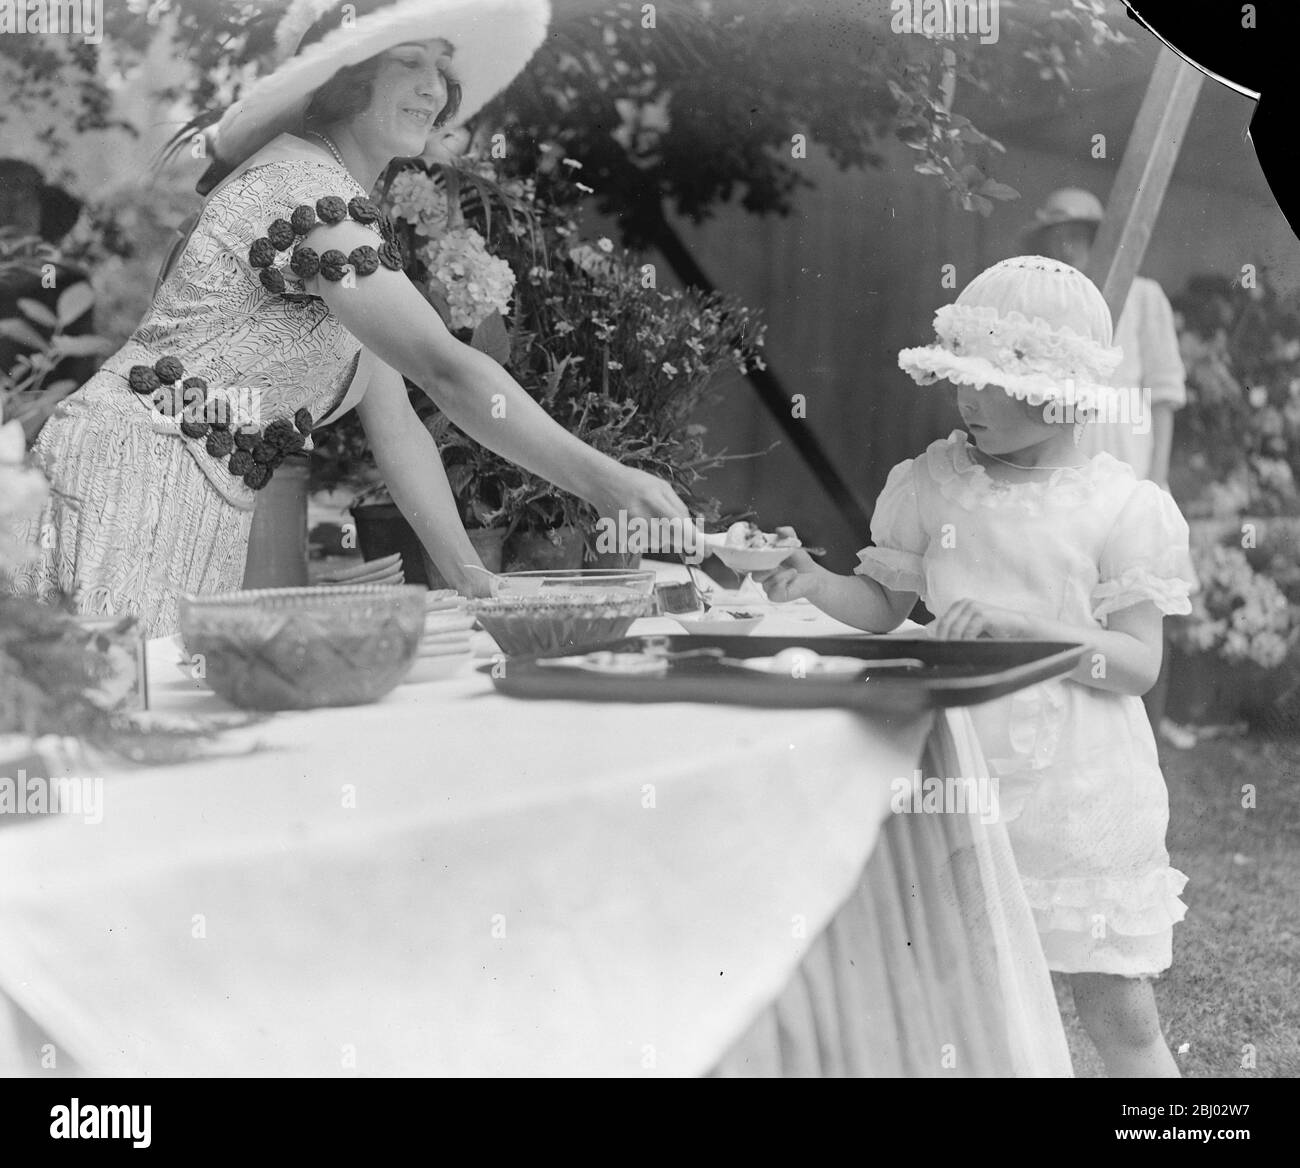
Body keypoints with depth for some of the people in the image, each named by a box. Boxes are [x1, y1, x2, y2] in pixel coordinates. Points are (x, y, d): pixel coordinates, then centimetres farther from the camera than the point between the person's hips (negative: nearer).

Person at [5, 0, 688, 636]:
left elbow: (396, 426, 13)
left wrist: (475, 582, 4)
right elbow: (446, 372, -23)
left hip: (199, 517, 10)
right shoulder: (302, 181, -13)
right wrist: (603, 481, -26)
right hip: (132, 478, -10)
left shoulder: (346, 206, 18)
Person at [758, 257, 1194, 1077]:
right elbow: (886, 607, 12)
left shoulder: (1120, 506, -7)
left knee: (1118, 1011, 4)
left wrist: (1018, 622, -23)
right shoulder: (935, 484, 3)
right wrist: (815, 583, -7)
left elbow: (1139, 663, -11)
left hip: (1078, 789, -3)